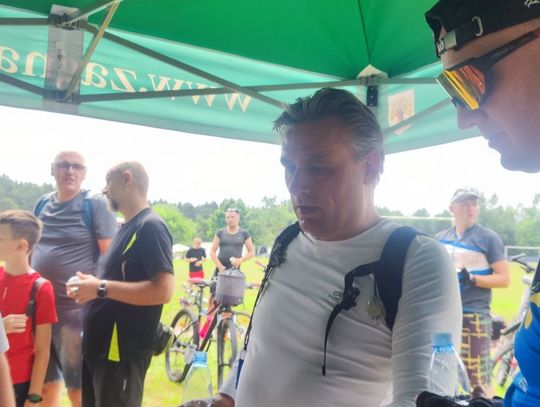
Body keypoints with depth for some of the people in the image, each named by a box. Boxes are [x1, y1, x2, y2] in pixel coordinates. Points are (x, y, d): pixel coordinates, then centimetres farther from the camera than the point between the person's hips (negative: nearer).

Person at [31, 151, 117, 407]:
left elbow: (110, 254, -11)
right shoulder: (42, 204, 11)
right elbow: (30, 248, 19)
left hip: (76, 309, -5)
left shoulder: (95, 204, -7)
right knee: (46, 384, 17)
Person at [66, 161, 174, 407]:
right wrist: (91, 285, 5)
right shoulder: (128, 228, 13)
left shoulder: (150, 227, -17)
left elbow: (163, 291, -27)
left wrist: (101, 288, -23)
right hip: (98, 348, 9)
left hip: (121, 353, -9)